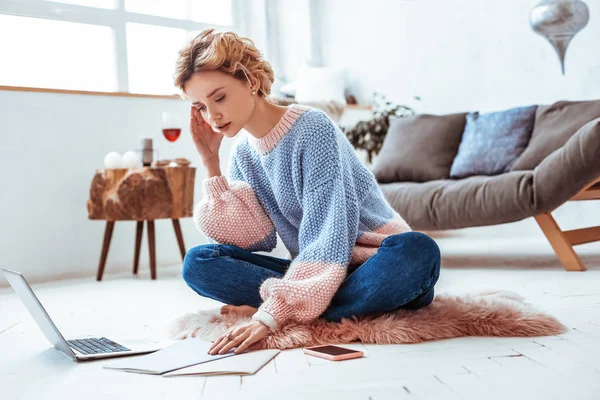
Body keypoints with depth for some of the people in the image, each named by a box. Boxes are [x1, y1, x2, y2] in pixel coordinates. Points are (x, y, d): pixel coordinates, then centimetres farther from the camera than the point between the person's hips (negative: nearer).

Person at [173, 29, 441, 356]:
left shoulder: (312, 128, -17)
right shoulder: (242, 152, 4)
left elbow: (327, 237, -26)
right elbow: (251, 240, -7)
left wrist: (272, 313, -36)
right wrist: (210, 161, -9)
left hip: (373, 263, -5)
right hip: (311, 272, 6)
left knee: (417, 251, -38)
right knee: (198, 263, -14)